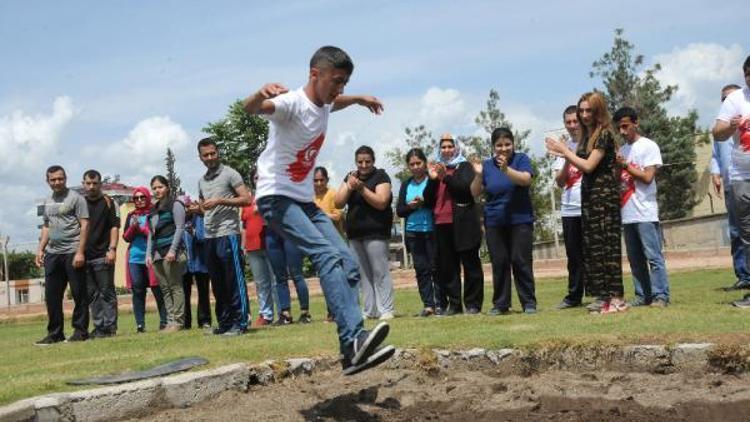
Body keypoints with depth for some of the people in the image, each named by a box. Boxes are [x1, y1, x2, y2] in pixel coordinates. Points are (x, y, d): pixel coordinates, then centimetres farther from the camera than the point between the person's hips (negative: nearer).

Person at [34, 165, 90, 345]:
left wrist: (80, 252, -16)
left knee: (79, 294, -1)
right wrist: (41, 249, 13)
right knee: (52, 296, 7)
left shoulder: (75, 198, -3)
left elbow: (84, 225, -9)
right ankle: (55, 333, 14)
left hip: (72, 253, -7)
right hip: (52, 254, 7)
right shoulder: (47, 201, 17)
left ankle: (80, 331, 6)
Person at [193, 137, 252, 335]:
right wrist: (196, 208, 6)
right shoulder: (201, 181, 18)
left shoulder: (229, 174, -2)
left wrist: (220, 201, -17)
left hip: (228, 234, -7)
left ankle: (240, 323, -2)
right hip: (210, 237, 7)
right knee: (218, 283, 10)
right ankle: (224, 322, 17)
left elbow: (246, 199, -9)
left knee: (234, 281, -5)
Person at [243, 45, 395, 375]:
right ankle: (354, 338, -39)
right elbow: (250, 108, -43)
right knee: (326, 254, -28)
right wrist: (260, 94, -62)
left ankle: (353, 353, -2)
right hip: (276, 197, -9)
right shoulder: (292, 103, -19)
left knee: (348, 262, 0)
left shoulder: (324, 104, 7)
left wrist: (359, 99, 33)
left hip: (306, 200, 9)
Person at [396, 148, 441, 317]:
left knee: (436, 267, -3)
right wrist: (411, 206, -9)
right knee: (421, 269, 3)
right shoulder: (406, 185, 12)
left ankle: (440, 303, 2)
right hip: (413, 232, 4)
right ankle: (427, 304, 6)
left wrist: (424, 202, -19)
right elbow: (399, 210, 10)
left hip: (432, 230, -4)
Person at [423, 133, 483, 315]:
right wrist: (432, 179, -4)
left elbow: (468, 188, -12)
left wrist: (446, 177, -19)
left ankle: (473, 304, 2)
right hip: (442, 224, 4)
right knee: (447, 267, 3)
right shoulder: (436, 169, 18)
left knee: (470, 263, -1)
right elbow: (428, 199, 11)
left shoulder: (465, 167, 6)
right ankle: (454, 304, 8)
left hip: (463, 223, -4)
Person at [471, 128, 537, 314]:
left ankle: (529, 303, 4)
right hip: (494, 222, 2)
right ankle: (500, 304, 11)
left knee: (521, 261, -3)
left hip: (520, 220, -2)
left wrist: (506, 169, -31)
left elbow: (526, 180, -18)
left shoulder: (521, 159, 0)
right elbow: (475, 193, 4)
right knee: (499, 263, 4)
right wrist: (478, 175, -13)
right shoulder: (486, 165, 6)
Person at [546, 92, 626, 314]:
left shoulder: (604, 134, -10)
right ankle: (605, 298, 12)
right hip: (589, 196, 9)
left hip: (604, 195, -9)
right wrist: (564, 155, 4)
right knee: (592, 246, 7)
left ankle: (617, 298, -6)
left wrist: (565, 150, -7)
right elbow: (583, 165, 12)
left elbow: (589, 165, -15)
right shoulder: (587, 135, 15)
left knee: (606, 245, -9)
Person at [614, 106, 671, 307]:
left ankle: (660, 296, -4)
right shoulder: (622, 150, 17)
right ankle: (643, 296, 14)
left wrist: (625, 165, -9)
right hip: (627, 213, 7)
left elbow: (647, 177, -11)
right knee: (635, 258, 8)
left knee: (653, 256, -7)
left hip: (645, 213, -7)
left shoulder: (648, 146, -2)